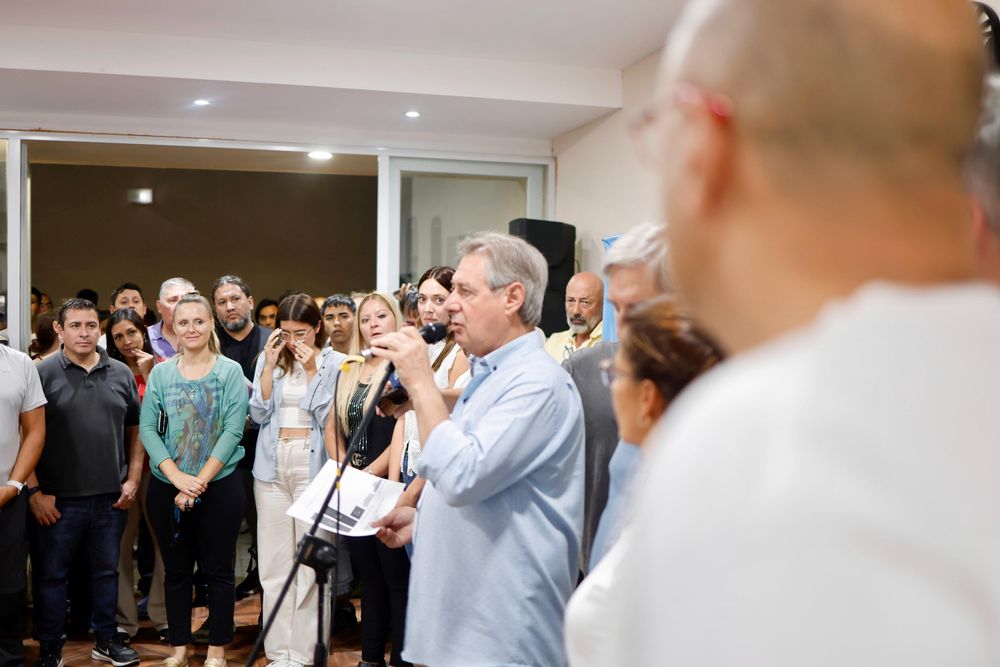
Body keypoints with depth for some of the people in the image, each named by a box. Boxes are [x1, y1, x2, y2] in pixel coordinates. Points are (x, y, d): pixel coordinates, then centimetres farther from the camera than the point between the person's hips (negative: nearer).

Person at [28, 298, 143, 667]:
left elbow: (135, 429, 12)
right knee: (50, 574, 8)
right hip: (56, 499, -3)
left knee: (107, 570, 14)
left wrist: (133, 479, 4)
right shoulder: (43, 373, -4)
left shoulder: (121, 373, 6)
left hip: (111, 497, 3)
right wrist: (35, 490, -9)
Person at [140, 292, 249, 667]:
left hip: (219, 485, -2)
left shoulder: (230, 371, -3)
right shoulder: (160, 373, 4)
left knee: (218, 570, 4)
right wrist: (178, 478, -14)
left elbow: (232, 431, -9)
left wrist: (200, 481, -15)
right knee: (176, 570, 11)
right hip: (167, 486, 2)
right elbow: (148, 428, -2)